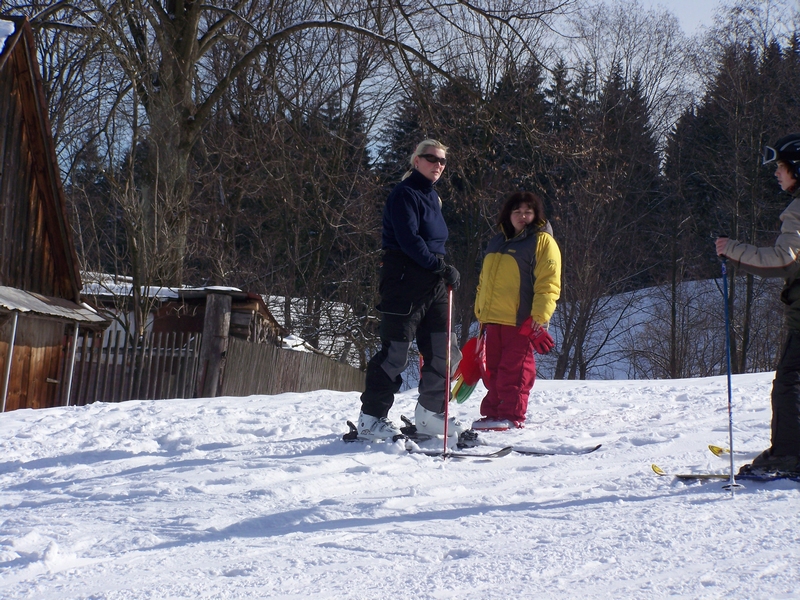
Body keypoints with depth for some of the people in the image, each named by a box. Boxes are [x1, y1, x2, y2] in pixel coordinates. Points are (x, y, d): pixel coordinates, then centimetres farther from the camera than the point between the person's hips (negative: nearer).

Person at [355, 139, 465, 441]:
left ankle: (430, 412, 19)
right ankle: (371, 418, 0)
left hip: (433, 283, 9)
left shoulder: (432, 197, 19)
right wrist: (441, 267, -21)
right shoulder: (404, 194, -8)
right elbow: (408, 240, -19)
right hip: (405, 280, -9)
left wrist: (443, 271, 11)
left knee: (444, 350, 7)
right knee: (395, 352, -7)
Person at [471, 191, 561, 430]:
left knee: (515, 370, -6)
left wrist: (540, 318, -17)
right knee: (492, 370, 9)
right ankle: (492, 413, 16)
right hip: (493, 319, 7)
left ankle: (512, 416, -2)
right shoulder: (497, 242, 19)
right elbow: (484, 281, 26)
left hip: (521, 321, -7)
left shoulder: (542, 241, -2)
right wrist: (481, 312, 20)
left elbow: (548, 284, -10)